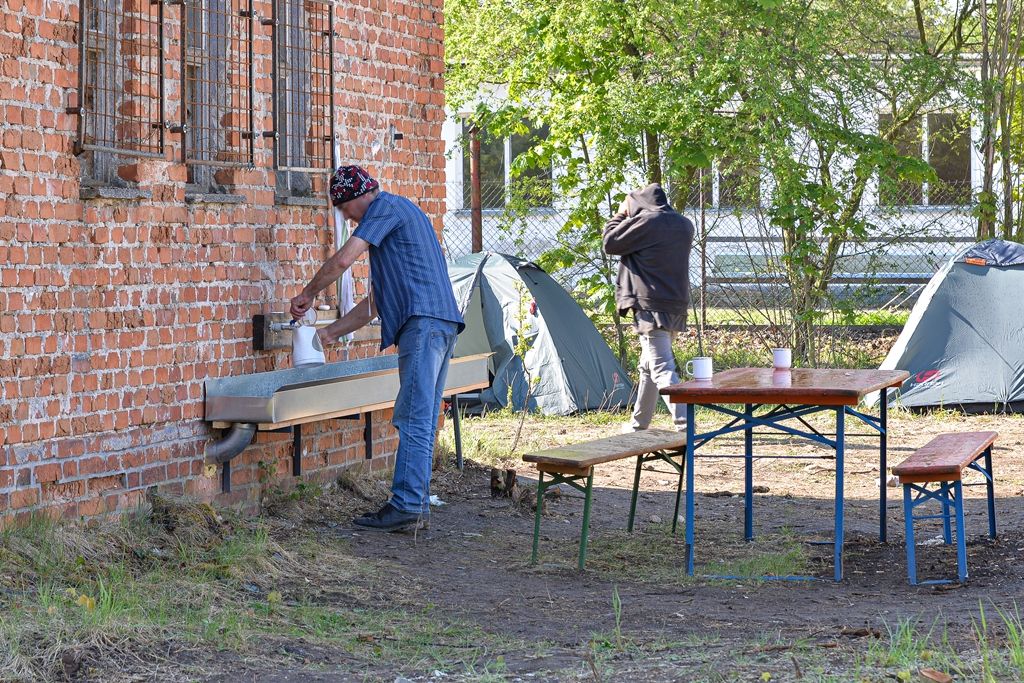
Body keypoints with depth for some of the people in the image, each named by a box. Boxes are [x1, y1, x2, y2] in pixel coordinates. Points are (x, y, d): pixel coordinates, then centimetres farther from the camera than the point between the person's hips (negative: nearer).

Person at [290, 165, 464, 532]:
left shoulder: (385, 206, 0)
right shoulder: (401, 213, 30)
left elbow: (342, 260, -11)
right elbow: (377, 300, 31)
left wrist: (308, 294, 4)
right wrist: (330, 332, 30)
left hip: (423, 322, -10)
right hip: (440, 322, 10)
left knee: (413, 419, -12)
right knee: (421, 421, 9)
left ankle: (406, 506, -15)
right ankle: (417, 505, 9)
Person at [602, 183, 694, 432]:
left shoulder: (645, 221, -11)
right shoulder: (685, 225, 12)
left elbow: (610, 243, -1)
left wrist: (620, 215, 14)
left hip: (650, 306, -8)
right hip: (678, 306, 8)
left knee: (661, 367, -12)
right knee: (648, 366, 20)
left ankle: (684, 423, -24)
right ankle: (640, 423, 29)